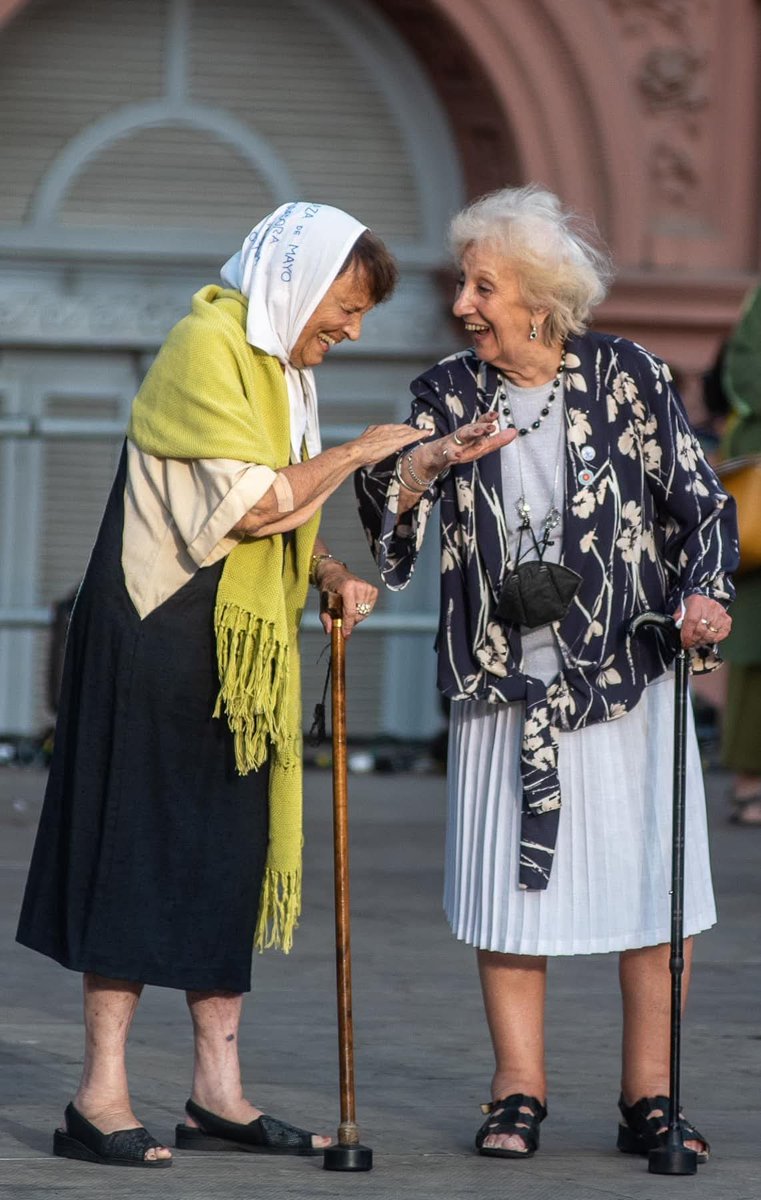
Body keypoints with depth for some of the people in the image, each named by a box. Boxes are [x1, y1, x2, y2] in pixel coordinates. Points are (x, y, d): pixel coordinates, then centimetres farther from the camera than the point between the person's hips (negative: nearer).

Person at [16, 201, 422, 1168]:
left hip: (237, 652, 10)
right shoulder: (209, 345, -12)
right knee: (141, 847, -9)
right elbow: (248, 505, -20)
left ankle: (217, 1094, 11)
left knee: (230, 857, 8)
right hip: (160, 640, -9)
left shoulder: (275, 368, 18)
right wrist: (358, 452, -13)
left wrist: (330, 573, 4)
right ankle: (101, 1098, -7)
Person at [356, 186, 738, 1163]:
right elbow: (387, 517, -3)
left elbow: (698, 498, 3)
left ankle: (649, 1095, 6)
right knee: (509, 880, 1)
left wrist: (704, 593, -14)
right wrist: (426, 463, -23)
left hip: (625, 671, -2)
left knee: (649, 880, -1)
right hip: (503, 679, 2)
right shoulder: (448, 393, 5)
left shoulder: (625, 377, -1)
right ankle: (518, 1094, 10)